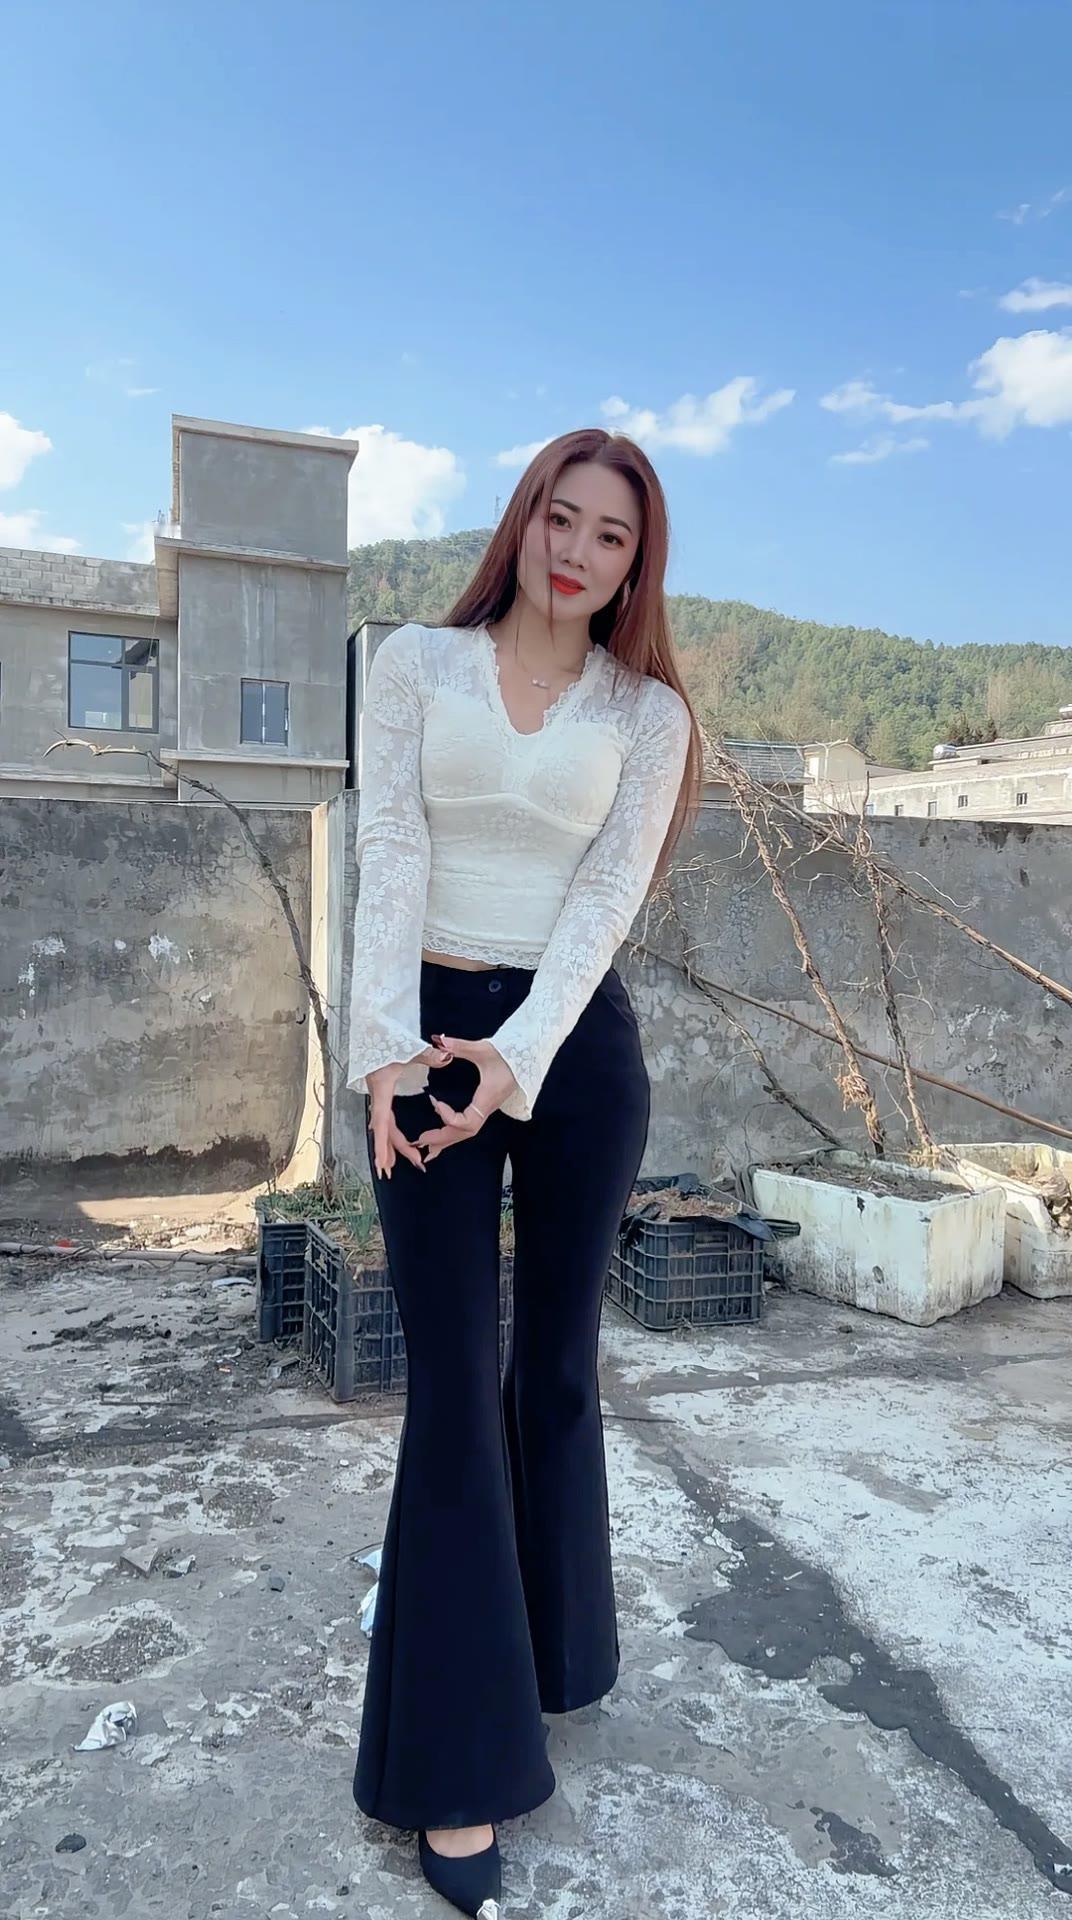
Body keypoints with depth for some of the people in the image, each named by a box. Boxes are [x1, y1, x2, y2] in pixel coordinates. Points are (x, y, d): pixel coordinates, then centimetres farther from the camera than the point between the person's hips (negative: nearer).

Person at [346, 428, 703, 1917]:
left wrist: (517, 1055, -17)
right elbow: (391, 856, -6)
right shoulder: (417, 663, 5)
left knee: (558, 1368, 12)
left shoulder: (648, 709, 7)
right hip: (427, 1029, -1)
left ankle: (549, 1655, 37)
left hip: (576, 1041, 1)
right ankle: (460, 1767, 13)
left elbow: (610, 891, -4)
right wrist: (387, 1052, -17)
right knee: (454, 1380, 0)